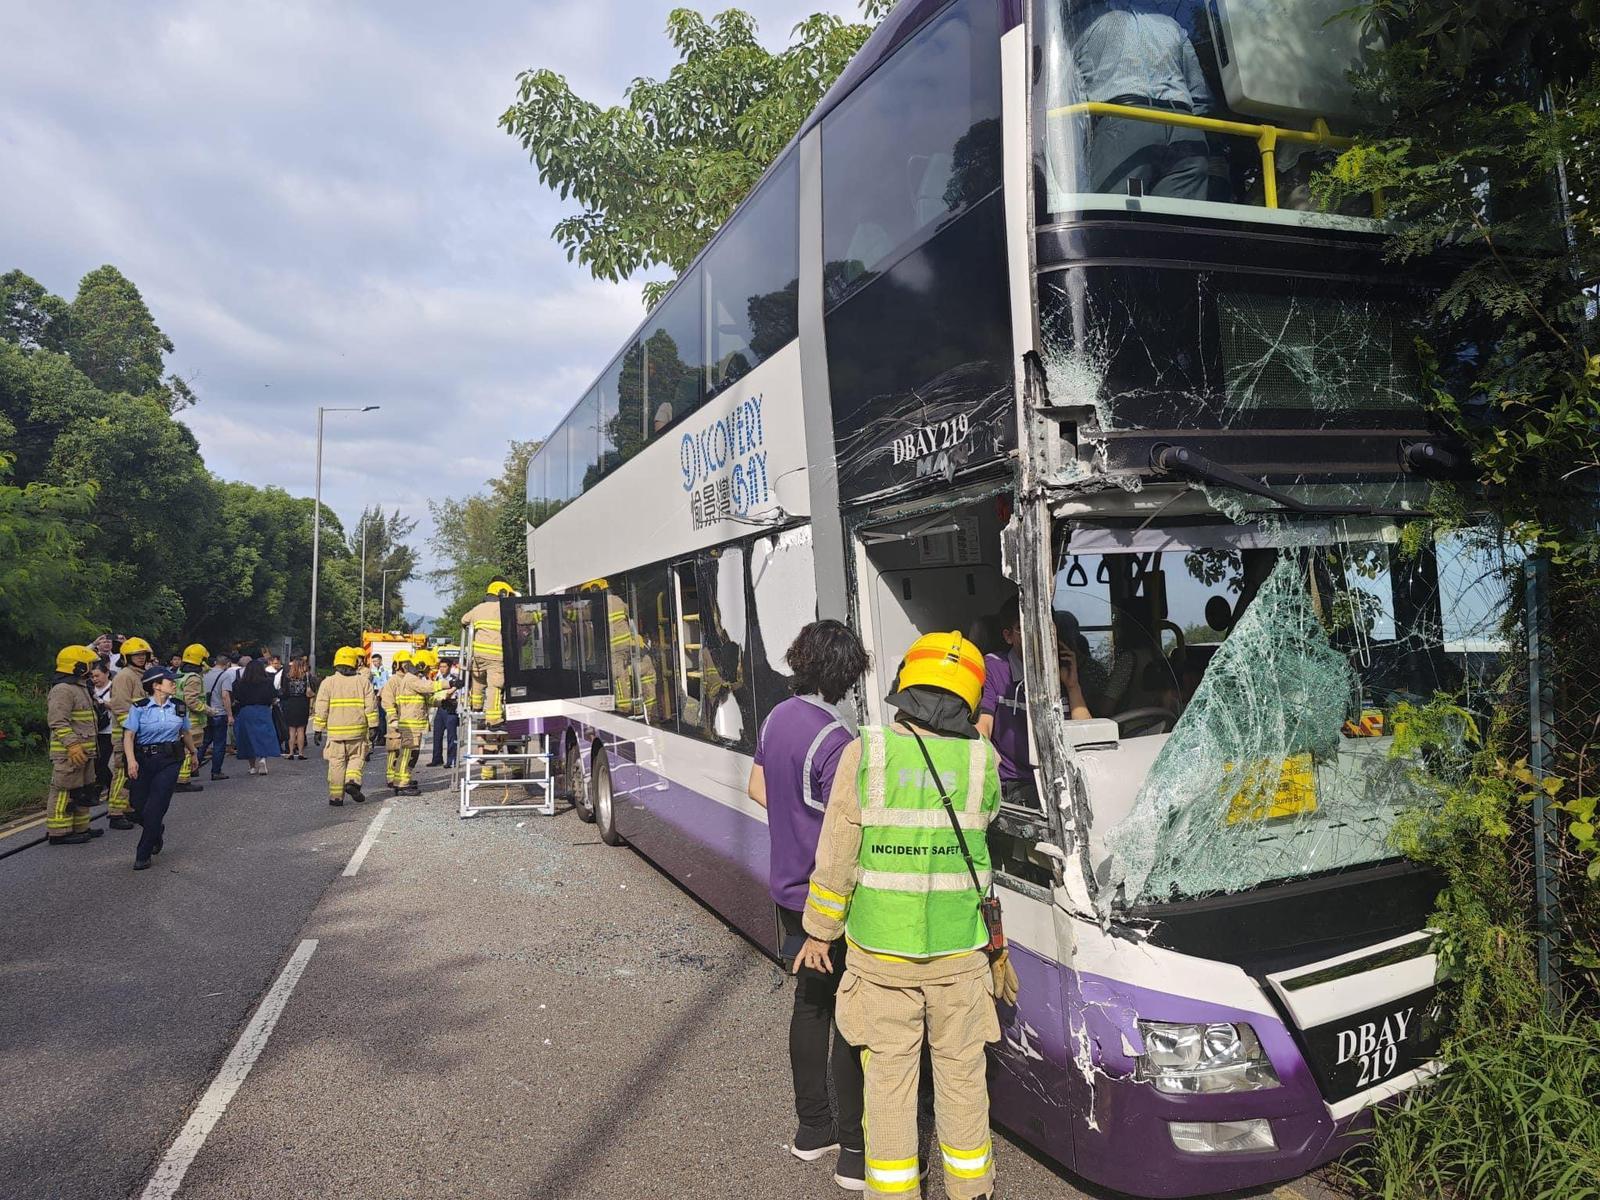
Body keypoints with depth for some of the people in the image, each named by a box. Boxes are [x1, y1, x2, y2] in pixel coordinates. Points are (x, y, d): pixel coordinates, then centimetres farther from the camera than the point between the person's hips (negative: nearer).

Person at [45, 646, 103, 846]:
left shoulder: (80, 688, 19)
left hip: (82, 752, 11)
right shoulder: (62, 690, -15)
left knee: (83, 791, 17)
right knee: (65, 791, -6)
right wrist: (72, 745, -28)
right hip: (68, 754, -11)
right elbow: (59, 722, -23)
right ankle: (58, 832, -1)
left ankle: (80, 828, 26)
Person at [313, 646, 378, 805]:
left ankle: (336, 796, 7)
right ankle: (353, 781, -12)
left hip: (335, 730, 0)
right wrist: (373, 726, 2)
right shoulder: (363, 682, 4)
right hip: (358, 730, 0)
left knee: (336, 763, 6)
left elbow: (321, 709, -1)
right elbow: (371, 706, -1)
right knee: (356, 758, 13)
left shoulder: (327, 683, 1)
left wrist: (319, 729, 5)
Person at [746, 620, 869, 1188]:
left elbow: (757, 789, 15)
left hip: (789, 891, 8)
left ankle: (811, 1128, 33)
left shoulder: (777, 718, 3)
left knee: (810, 1004, 20)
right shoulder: (834, 739, -25)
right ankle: (853, 1151, 16)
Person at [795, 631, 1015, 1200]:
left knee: (888, 1072, 14)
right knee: (961, 1072, 18)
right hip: (959, 950, 1)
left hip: (878, 948, -1)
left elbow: (836, 860, -9)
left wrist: (820, 933, 3)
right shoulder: (982, 763, -10)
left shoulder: (864, 754, -13)